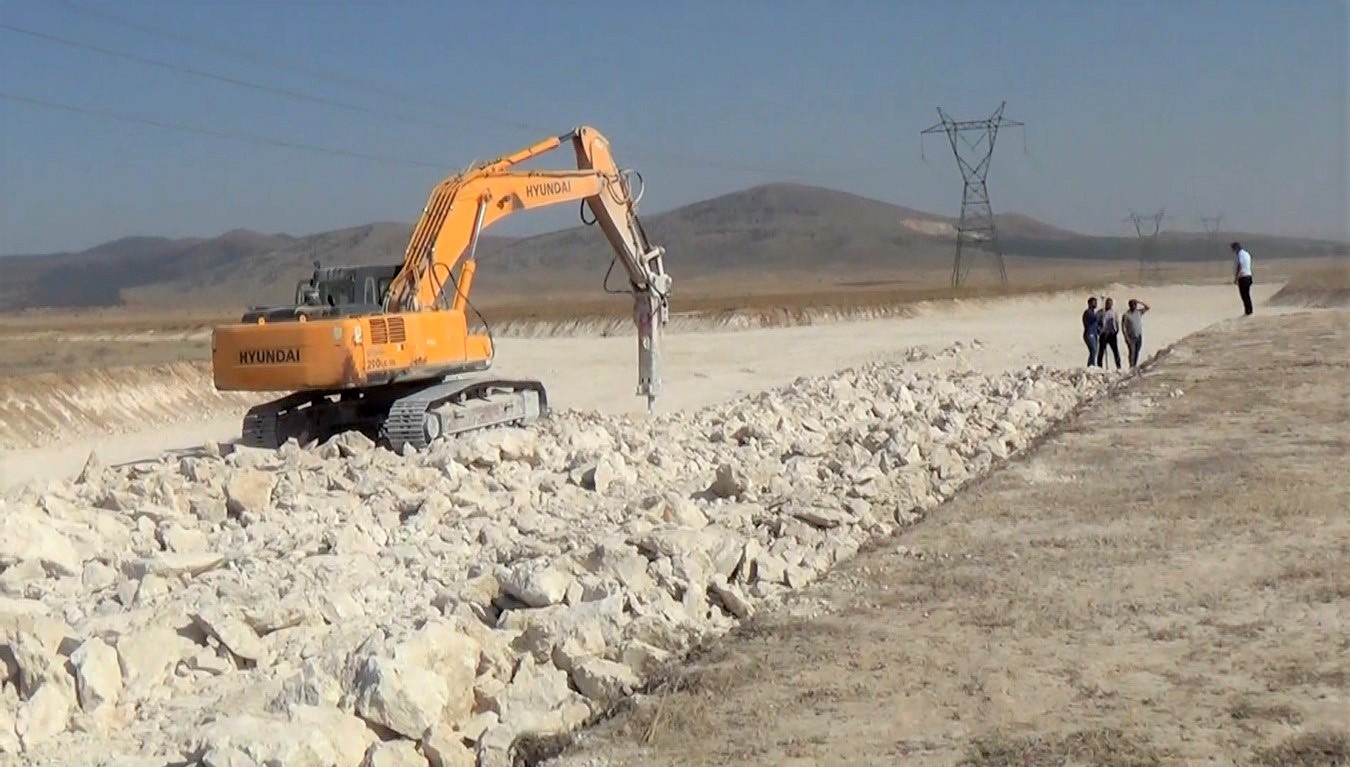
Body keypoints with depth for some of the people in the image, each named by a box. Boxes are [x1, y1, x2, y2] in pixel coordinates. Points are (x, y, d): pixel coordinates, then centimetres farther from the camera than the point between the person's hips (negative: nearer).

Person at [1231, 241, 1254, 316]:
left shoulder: (1239, 254, -12)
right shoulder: (1247, 254, 16)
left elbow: (1239, 267, -18)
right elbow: (1248, 266, 17)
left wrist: (1236, 277, -12)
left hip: (1242, 277, -9)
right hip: (1248, 275, 9)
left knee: (1244, 295, -6)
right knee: (1247, 295, 12)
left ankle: (1247, 312, -6)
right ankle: (1249, 311, 15)